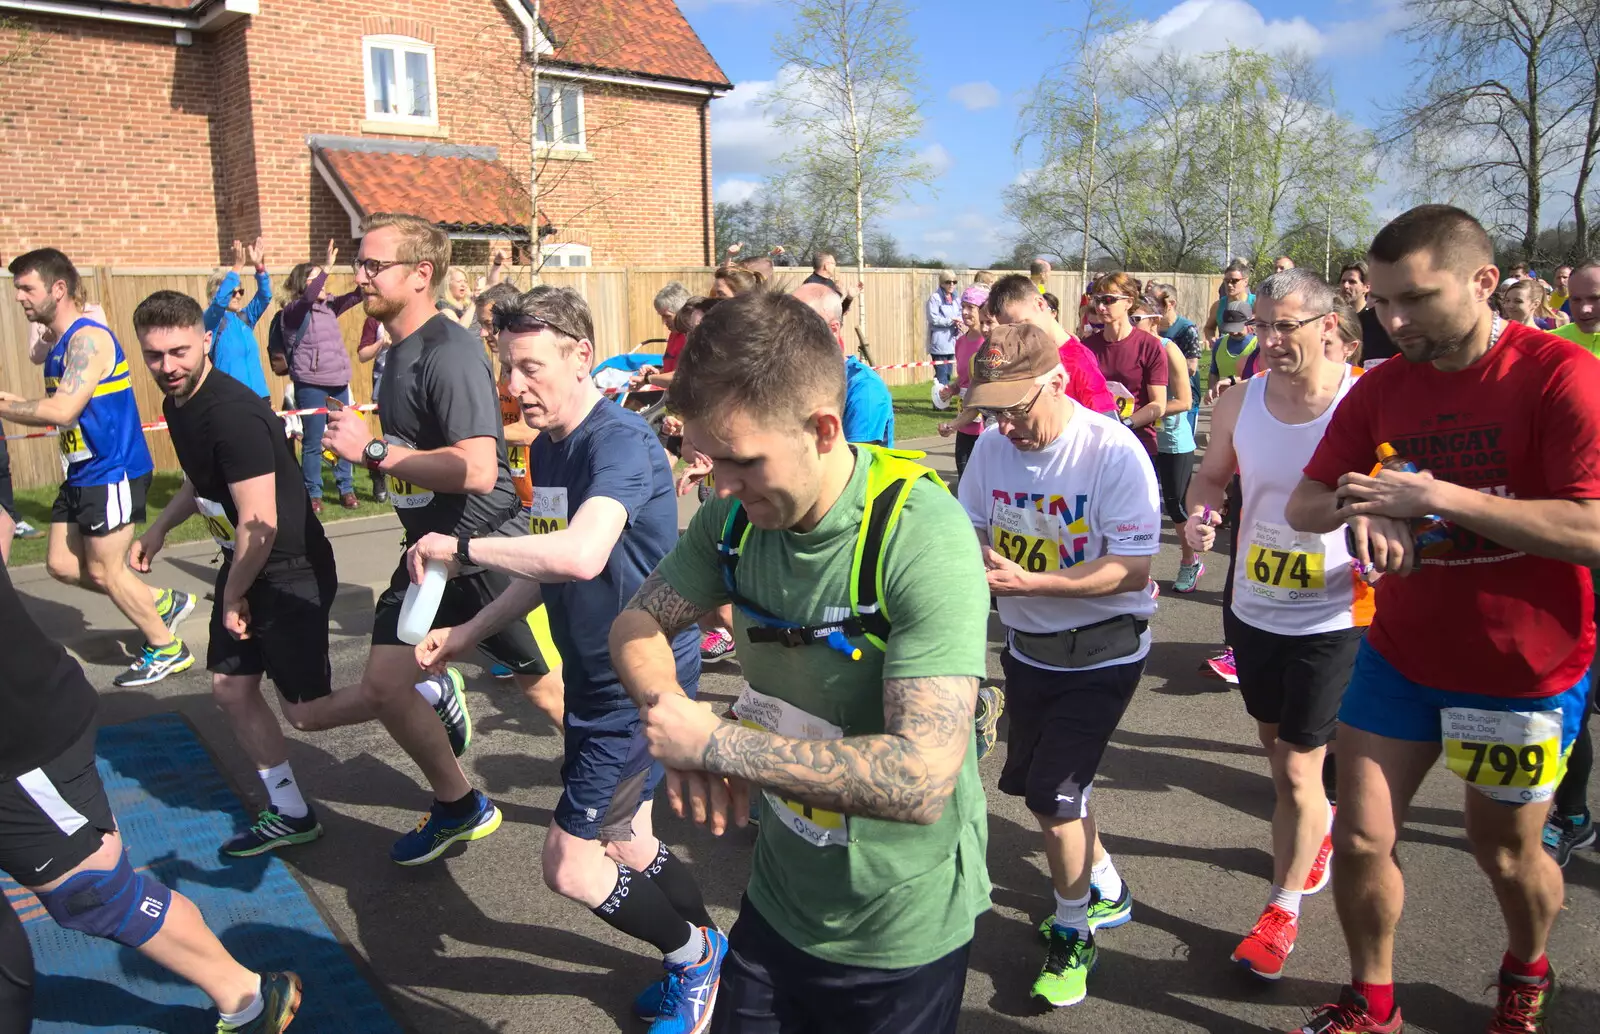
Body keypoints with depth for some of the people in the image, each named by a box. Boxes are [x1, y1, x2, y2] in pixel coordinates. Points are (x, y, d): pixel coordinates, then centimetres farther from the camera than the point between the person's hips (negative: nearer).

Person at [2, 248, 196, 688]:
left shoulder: (88, 338, -18)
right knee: (61, 564, 12)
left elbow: (63, 410, -28)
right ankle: (163, 603, 24)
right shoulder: (60, 345, 12)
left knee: (104, 571, 1)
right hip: (83, 474, 9)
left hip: (112, 473, -9)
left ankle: (167, 650, 17)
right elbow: (54, 411, 15)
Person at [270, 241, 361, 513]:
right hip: (311, 385, -6)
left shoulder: (328, 306, 13)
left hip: (339, 383, 6)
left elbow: (355, 296, 4)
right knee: (313, 443, -1)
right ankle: (313, 494, 8)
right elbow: (307, 298, -25)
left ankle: (346, 489, 18)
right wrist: (327, 267, -33)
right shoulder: (292, 311, -4)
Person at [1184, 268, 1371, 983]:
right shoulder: (1239, 402, -4)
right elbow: (1212, 474, 11)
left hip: (1330, 619, -5)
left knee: (1297, 769, 1)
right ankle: (1317, 824, 55)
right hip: (1252, 608, 5)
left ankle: (1283, 908, 21)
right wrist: (1200, 515, -11)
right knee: (1275, 743, 23)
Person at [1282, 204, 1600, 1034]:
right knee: (1359, 839, 4)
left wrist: (1437, 496, -31)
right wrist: (1357, 510, -22)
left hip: (1524, 670, -3)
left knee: (1505, 852, 15)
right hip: (1400, 655, 4)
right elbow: (1302, 506, 0)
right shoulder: (1381, 389, -2)